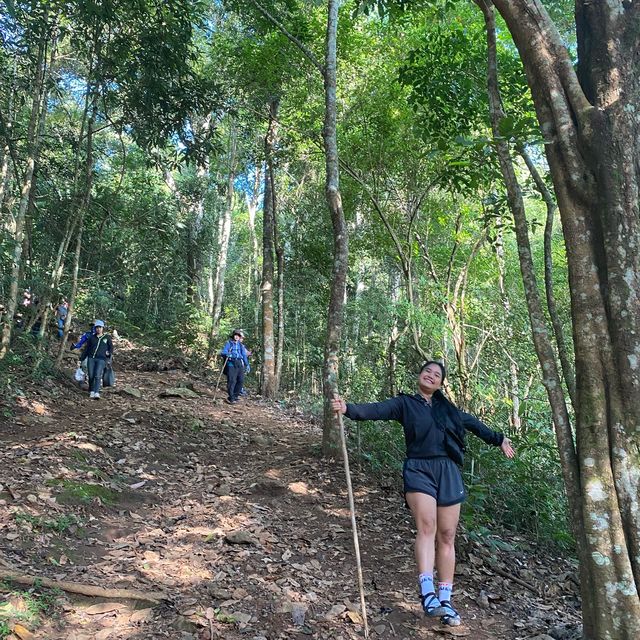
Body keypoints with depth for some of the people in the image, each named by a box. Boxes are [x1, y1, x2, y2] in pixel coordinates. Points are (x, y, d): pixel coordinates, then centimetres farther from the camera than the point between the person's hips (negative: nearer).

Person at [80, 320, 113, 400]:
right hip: (91, 358, 3)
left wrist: (110, 353, -10)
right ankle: (91, 392, 12)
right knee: (91, 376, -1)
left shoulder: (107, 337, 10)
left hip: (101, 359, -3)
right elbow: (86, 349, 17)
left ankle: (96, 393, -23)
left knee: (97, 376, -16)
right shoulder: (91, 338, 13)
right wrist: (81, 359, 14)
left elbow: (111, 347, 10)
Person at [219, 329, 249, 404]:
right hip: (231, 364, -5)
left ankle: (235, 395, 14)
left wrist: (247, 364, 21)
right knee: (232, 381, -10)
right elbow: (223, 352, -3)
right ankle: (231, 398, -5)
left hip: (240, 364, 5)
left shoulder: (241, 345, 20)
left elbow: (244, 355, 25)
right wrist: (227, 354, -25)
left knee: (241, 380, -1)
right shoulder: (228, 343, 6)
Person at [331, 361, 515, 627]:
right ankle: (428, 595, -28)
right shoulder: (404, 403, 5)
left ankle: (444, 600, 12)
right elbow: (376, 410, -12)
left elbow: (472, 423, 32)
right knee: (427, 527, -23)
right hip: (419, 469, -4)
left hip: (448, 472, 4)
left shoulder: (446, 406, 17)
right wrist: (348, 408, -31)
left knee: (446, 536, 4)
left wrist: (499, 439, 41)